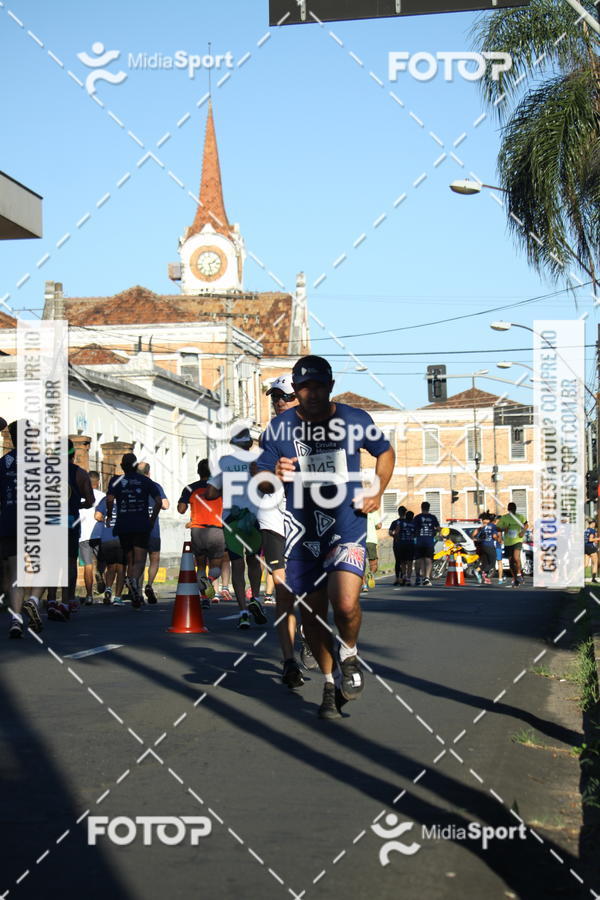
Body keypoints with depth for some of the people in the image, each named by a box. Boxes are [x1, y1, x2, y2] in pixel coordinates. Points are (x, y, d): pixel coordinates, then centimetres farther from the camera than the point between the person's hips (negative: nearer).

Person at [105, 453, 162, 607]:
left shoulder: (116, 480, 4)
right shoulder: (145, 481, 6)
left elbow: (110, 499, -13)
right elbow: (159, 501, -3)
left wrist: (109, 515, 3)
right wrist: (152, 519, 8)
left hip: (123, 526, 1)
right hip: (142, 525, -1)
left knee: (130, 560, 12)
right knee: (140, 560, -4)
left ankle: (136, 597, 12)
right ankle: (134, 580, -36)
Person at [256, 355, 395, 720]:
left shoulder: (355, 421, 0)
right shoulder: (280, 428, 0)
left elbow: (385, 451, 18)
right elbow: (260, 481, 5)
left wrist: (378, 491, 4)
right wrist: (275, 474, -18)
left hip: (347, 526, -2)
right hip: (302, 531, 2)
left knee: (345, 604, -21)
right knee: (311, 614, 6)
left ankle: (349, 654, 11)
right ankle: (331, 682, 28)